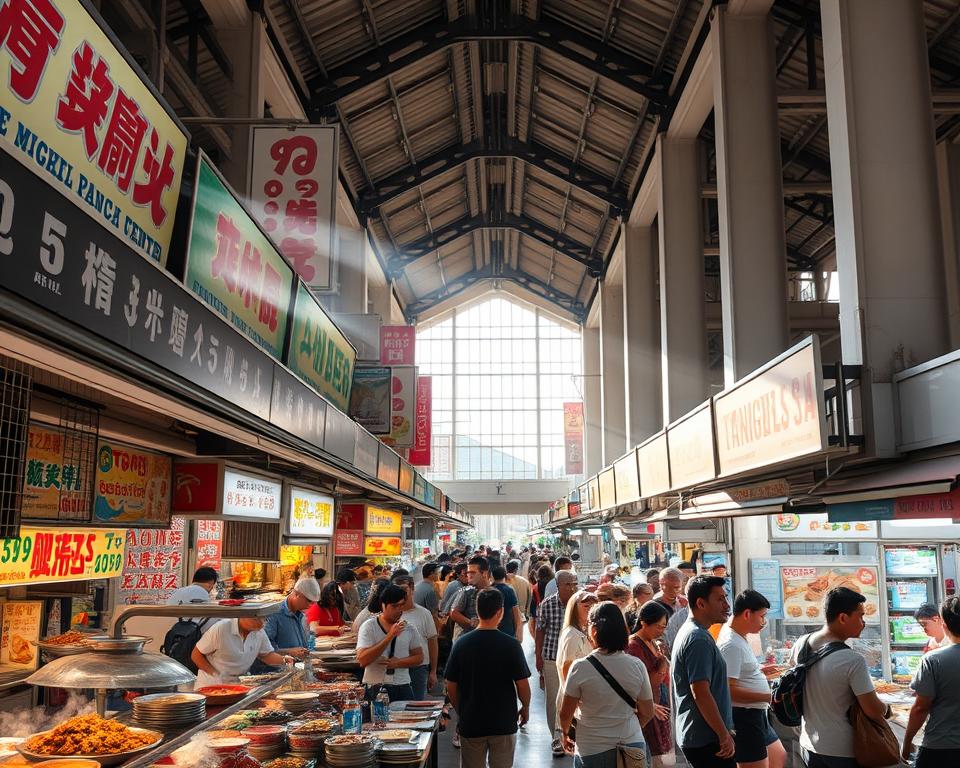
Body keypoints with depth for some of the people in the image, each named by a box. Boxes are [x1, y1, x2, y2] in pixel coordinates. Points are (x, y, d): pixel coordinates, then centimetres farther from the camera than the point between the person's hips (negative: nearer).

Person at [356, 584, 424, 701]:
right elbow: (362, 660, -16)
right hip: (375, 689, -3)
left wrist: (398, 662, -9)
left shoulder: (409, 629, 7)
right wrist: (390, 636, -20)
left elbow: (419, 657, 11)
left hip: (402, 688, 3)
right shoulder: (369, 627, -5)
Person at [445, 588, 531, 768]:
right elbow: (522, 684, -10)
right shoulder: (511, 645, -14)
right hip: (504, 723, -1)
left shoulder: (462, 644, -9)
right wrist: (525, 707, 9)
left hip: (470, 723, 1)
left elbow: (451, 686, -4)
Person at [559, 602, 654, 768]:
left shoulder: (581, 667, -15)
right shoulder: (637, 666, -7)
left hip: (592, 750, -2)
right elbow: (647, 713, 2)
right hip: (632, 745, 3)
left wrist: (566, 734, 13)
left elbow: (565, 714, -7)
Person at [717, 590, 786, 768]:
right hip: (744, 717, -11)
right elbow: (729, 691, -27)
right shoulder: (731, 644, -22)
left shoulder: (739, 638, 9)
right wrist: (769, 696, -24)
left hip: (756, 715, 11)